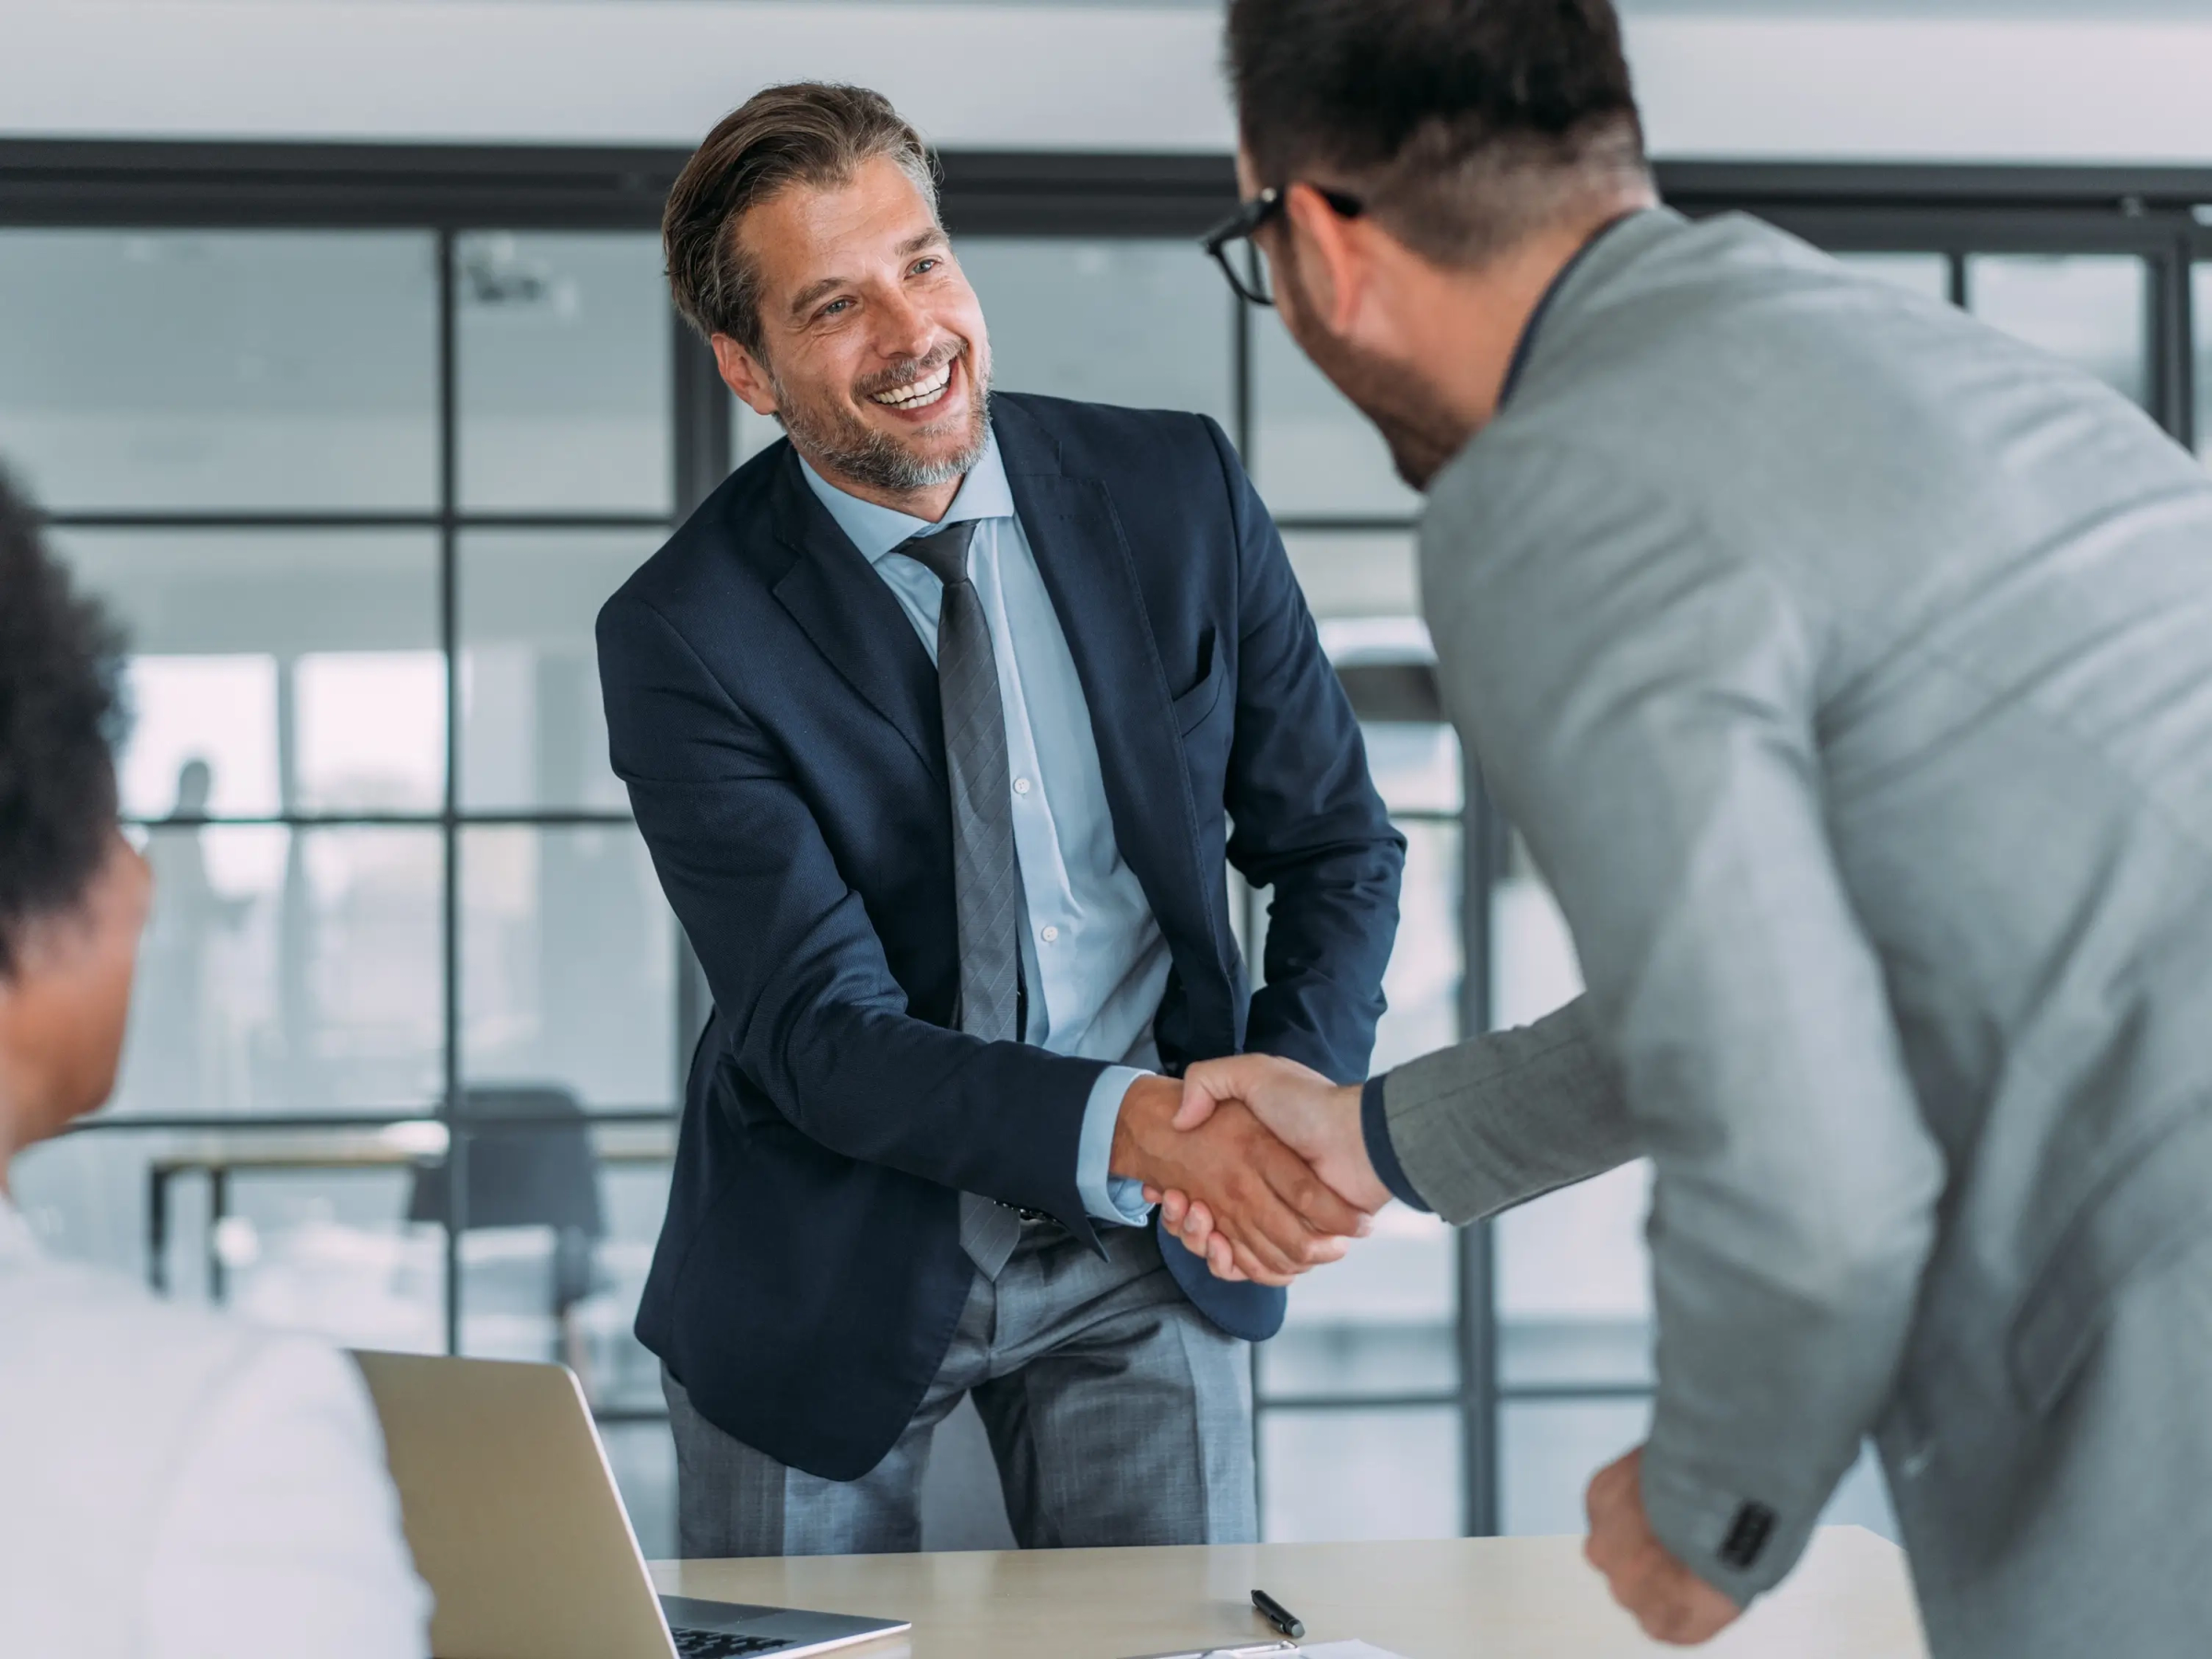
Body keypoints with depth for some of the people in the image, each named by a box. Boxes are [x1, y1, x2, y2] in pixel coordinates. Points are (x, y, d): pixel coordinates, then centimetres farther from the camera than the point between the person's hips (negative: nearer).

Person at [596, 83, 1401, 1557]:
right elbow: (823, 1034, -21)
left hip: (1143, 1259, 2)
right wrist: (1141, 1127, -37)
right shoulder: (686, 635, -16)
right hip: (837, 1256, -2)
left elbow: (1337, 846, 1)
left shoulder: (1179, 494, -7)